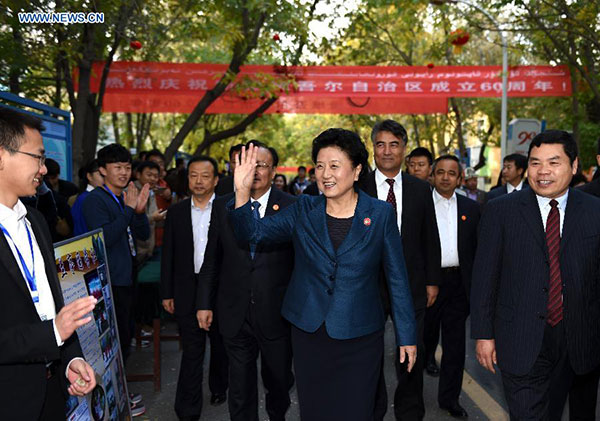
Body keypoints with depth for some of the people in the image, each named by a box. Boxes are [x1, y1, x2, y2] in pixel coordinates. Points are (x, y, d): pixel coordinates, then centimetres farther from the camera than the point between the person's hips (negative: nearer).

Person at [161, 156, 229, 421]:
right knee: (191, 351, 2)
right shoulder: (176, 212, 4)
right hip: (188, 291, 1)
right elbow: (168, 255, 6)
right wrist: (167, 293, 4)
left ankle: (219, 388, 40)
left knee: (221, 345, 17)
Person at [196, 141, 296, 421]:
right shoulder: (222, 206, 2)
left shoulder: (291, 207, -7)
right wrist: (204, 303, 6)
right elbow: (212, 259, 6)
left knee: (279, 381, 19)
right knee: (240, 387, 13)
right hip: (235, 314, 1)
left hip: (276, 313, -1)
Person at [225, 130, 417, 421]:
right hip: (309, 332, 2)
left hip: (359, 339, -2)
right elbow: (254, 233, -6)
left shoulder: (381, 214, -4)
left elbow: (397, 279, -1)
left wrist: (407, 336, 1)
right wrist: (242, 192, -23)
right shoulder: (303, 211, 0)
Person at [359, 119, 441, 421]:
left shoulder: (421, 189, 3)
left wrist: (432, 281, 3)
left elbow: (430, 238, 6)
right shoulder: (358, 187, -3)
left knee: (412, 355, 12)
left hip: (411, 284, 1)